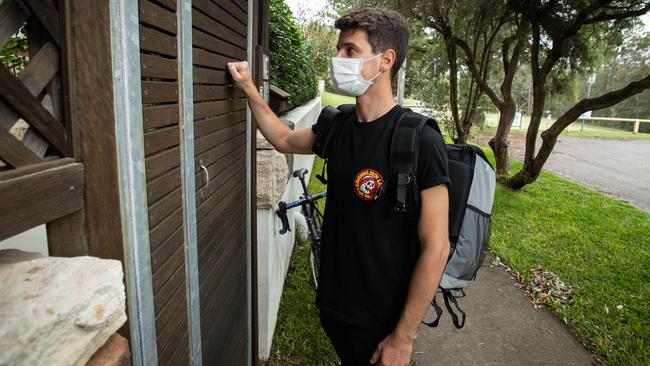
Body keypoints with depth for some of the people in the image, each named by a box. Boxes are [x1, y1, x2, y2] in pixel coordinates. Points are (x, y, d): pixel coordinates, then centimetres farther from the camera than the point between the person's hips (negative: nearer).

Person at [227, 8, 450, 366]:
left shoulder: (420, 141, -22)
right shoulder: (339, 126, -2)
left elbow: (436, 248, -21)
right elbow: (285, 140, 18)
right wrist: (249, 89, 11)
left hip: (380, 321, -6)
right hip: (332, 302, 6)